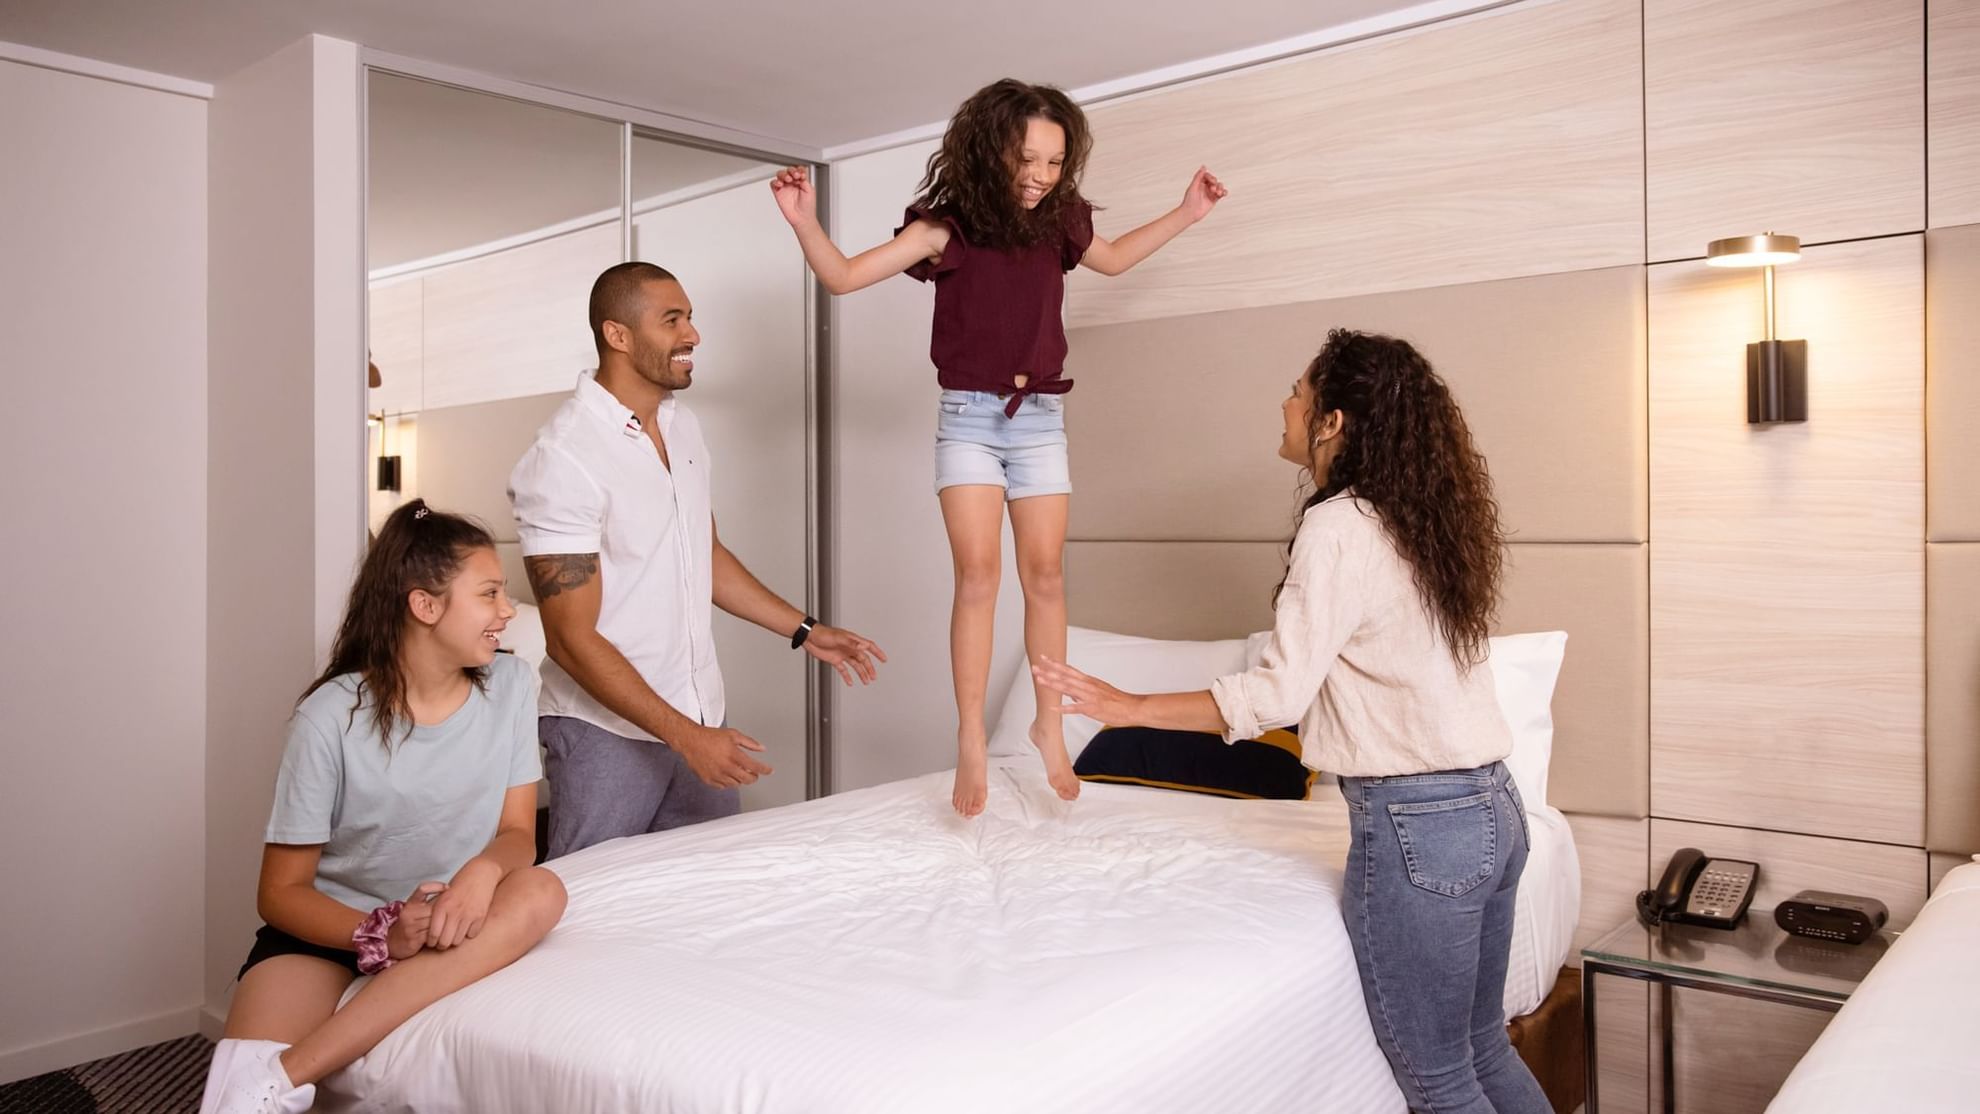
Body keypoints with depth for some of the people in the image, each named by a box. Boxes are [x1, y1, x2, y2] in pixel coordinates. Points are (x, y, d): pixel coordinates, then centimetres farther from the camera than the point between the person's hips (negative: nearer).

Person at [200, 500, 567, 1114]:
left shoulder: (510, 686, -5)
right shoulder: (332, 717, -15)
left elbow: (517, 833, -3)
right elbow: (280, 891, -9)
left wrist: (484, 869, -27)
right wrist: (382, 934, -28)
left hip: (448, 919, 5)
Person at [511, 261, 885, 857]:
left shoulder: (683, 425, 6)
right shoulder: (563, 457, -18)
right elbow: (572, 638, -18)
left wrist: (805, 631, 14)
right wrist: (683, 736, -19)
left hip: (703, 717, 7)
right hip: (610, 731, -7)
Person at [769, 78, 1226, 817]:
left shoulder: (1057, 224, 4)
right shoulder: (946, 226, -9)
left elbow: (1113, 258, 26)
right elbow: (844, 277, -12)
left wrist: (1187, 214, 22)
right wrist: (803, 222, -29)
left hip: (1041, 417, 4)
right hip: (969, 417, -3)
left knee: (1045, 574, 5)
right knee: (978, 574, -10)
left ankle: (1049, 727, 18)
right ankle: (971, 742, -2)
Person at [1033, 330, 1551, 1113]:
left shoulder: (1339, 527, -16)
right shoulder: (1424, 518, 9)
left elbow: (1277, 695, -18)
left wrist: (1131, 708, -11)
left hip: (1417, 824, -9)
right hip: (1493, 808, 9)